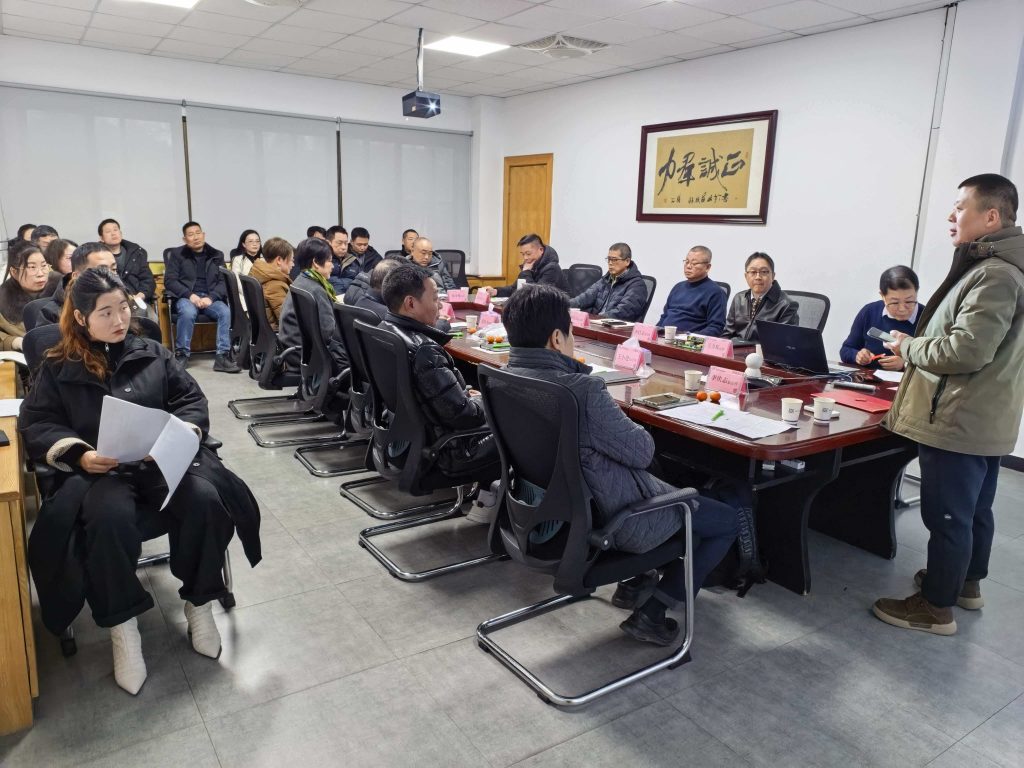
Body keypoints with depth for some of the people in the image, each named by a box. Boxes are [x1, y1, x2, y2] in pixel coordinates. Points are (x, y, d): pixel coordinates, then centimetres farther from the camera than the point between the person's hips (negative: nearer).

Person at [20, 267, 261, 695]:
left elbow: (192, 398, 13)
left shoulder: (153, 354, 15)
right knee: (108, 518, -36)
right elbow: (35, 424, 5)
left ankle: (198, 604, -8)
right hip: (99, 471, -1)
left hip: (163, 462, 2)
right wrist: (79, 455, -13)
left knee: (205, 500, -29)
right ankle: (122, 626, -17)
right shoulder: (58, 368, 11)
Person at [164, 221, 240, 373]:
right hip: (185, 296, -2)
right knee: (188, 312, -36)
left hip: (210, 297, 2)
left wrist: (211, 297, -13)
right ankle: (182, 354, -21)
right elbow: (169, 280, 1)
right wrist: (190, 295, -15)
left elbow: (223, 281, 6)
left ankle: (222, 356, -28)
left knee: (225, 311, -30)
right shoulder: (177, 254, 9)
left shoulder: (216, 255, 14)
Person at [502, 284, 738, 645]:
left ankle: (636, 583, 33)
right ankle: (651, 613, 9)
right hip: (609, 520, -9)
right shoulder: (581, 390, -33)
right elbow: (641, 451, -19)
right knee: (728, 519, 12)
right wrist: (621, 422, -1)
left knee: (671, 490, 34)